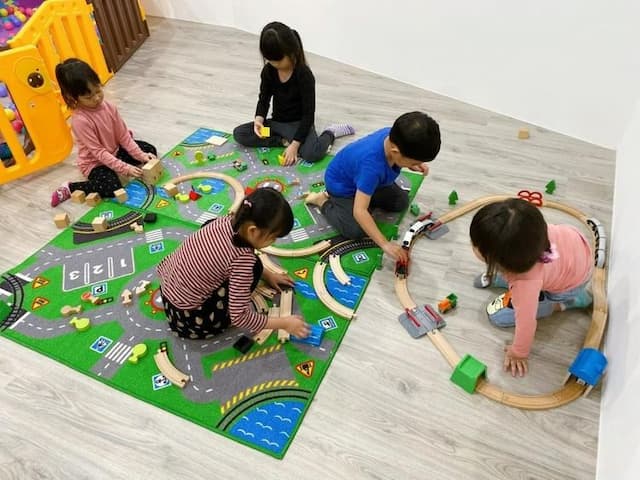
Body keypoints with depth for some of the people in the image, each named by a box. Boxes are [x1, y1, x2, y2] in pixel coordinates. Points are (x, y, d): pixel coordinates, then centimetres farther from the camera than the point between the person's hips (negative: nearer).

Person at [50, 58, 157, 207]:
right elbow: (98, 152, -27)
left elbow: (123, 135, -4)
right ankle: (69, 188, -8)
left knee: (149, 150, 1)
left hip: (115, 151, 7)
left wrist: (141, 155, -13)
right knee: (113, 189, -30)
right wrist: (124, 168, -31)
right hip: (94, 162, -7)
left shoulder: (108, 107, -9)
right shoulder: (80, 120, -28)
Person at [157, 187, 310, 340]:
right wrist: (284, 323, -14)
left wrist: (268, 275, 15)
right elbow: (239, 317, -25)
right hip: (188, 318, -7)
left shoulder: (229, 221, -11)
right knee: (254, 267, -13)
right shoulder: (243, 259, -30)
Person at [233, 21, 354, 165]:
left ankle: (330, 133, -4)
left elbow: (308, 113, -20)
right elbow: (264, 99, 5)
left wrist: (295, 144, -27)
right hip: (277, 122, 6)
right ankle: (285, 141, -13)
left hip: (299, 123, -6)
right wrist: (259, 119, -18)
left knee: (312, 154, -36)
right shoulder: (268, 71, -6)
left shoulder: (304, 75, -20)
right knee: (239, 134, -13)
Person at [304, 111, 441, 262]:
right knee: (356, 231, -19)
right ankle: (323, 201, 2)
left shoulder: (394, 136, -24)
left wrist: (414, 164, -15)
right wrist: (385, 244, -45)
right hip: (342, 185, -7)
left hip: (362, 176, 8)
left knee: (401, 202, 5)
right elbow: (359, 211, -45)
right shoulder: (372, 165, -45)